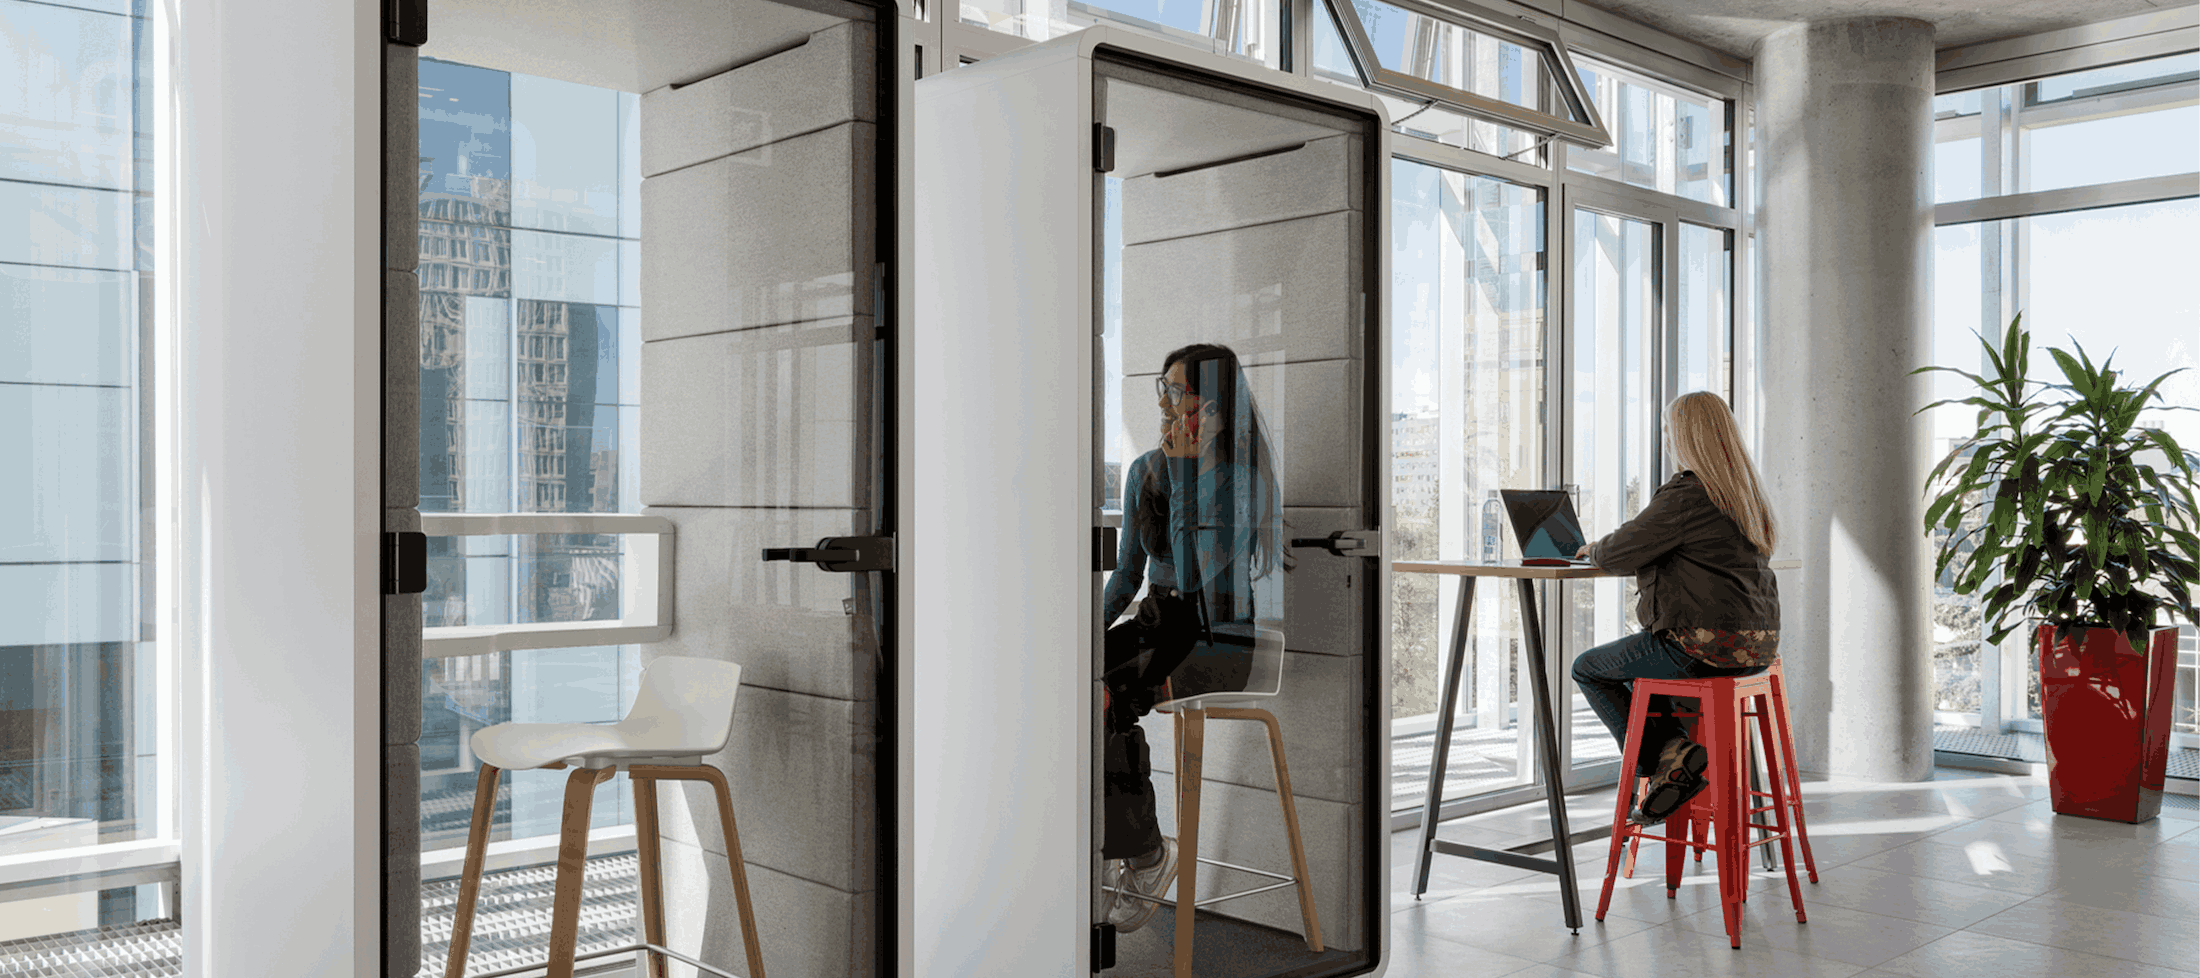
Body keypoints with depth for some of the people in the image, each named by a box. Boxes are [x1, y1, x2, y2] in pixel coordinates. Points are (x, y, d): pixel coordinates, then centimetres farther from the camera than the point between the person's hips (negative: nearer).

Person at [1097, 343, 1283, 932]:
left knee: (1103, 702, -27)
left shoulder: (1246, 482, -13)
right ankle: (1120, 851, -8)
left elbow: (1192, 573, -21)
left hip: (1220, 643, -6)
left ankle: (1145, 854, -6)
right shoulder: (1144, 471, 7)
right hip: (1156, 627, 7)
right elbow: (1126, 574, 12)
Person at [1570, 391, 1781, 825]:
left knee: (1588, 669, 10)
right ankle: (1674, 753, 19)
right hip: (1755, 647, 9)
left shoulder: (1685, 494, -16)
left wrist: (1594, 549, 12)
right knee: (1639, 659, 33)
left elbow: (1621, 551, -11)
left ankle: (1663, 761, 1)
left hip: (1705, 645, -9)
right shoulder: (1746, 492, 12)